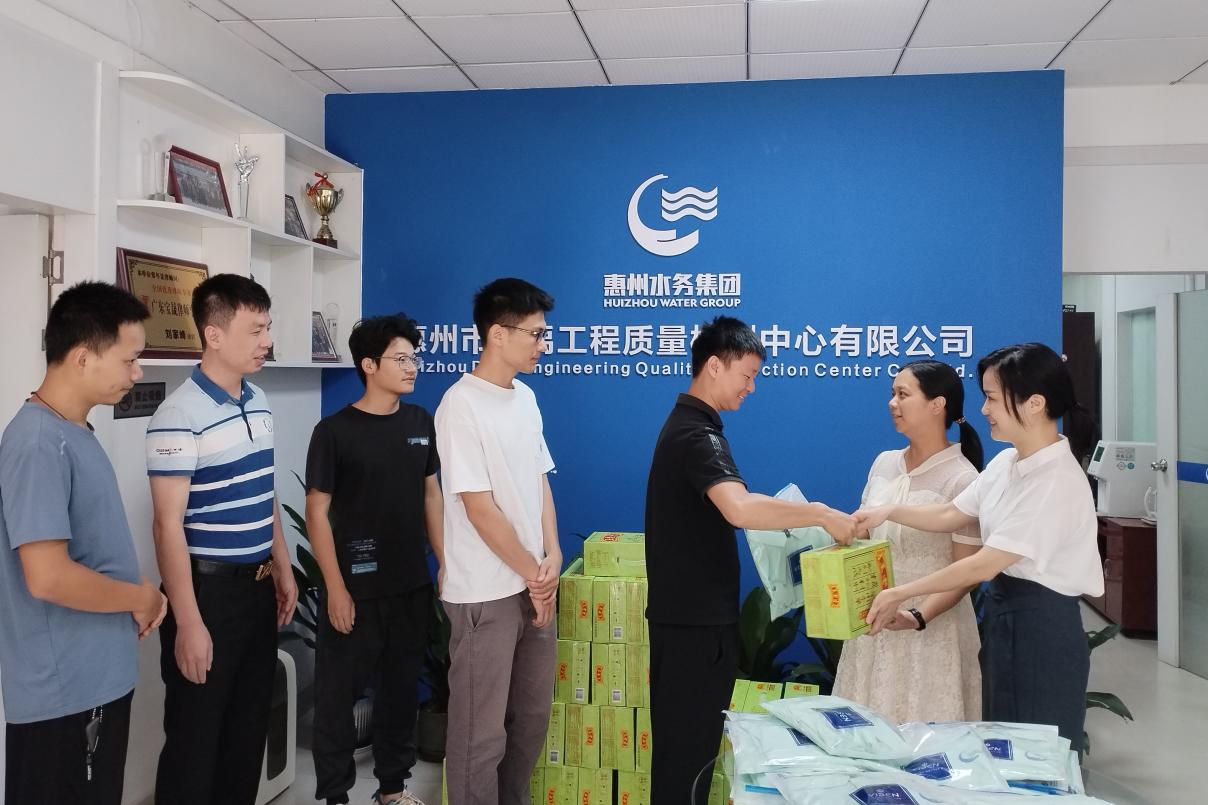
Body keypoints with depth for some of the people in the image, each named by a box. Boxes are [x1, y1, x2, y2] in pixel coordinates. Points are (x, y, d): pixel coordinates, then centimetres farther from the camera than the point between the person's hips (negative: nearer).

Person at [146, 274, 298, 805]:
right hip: (208, 586, -7)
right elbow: (169, 525, -19)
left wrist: (282, 568, 16)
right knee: (195, 736, 6)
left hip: (257, 584, 7)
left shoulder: (259, 402, 7)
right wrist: (188, 621, -20)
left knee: (250, 724, 18)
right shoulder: (180, 415, -18)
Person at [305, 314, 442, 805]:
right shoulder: (334, 431, -10)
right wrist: (335, 588, -13)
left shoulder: (420, 422, 4)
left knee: (401, 689, 16)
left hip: (411, 585, 5)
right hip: (356, 588, -4)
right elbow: (317, 512, -10)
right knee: (338, 694, 6)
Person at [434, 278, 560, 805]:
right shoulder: (461, 405, -17)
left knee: (532, 716, 19)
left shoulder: (525, 398, 8)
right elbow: (480, 509, -18)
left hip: (533, 585, 8)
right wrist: (534, 573, -10)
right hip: (485, 595, -8)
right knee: (482, 732, 5)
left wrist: (551, 558, -1)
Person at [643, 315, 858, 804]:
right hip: (696, 618, -10)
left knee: (685, 737, 18)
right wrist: (821, 515, -28)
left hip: (691, 611, 10)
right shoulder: (697, 434, -20)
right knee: (689, 744, 1)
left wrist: (789, 515, 11)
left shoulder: (686, 423, 13)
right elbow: (739, 508, -38)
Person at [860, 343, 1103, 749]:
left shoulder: (1057, 482, -24)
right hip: (1002, 613, 8)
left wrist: (899, 594, -16)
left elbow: (984, 565, -23)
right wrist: (889, 511, -4)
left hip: (1042, 628, -8)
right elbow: (950, 516, 12)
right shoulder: (1005, 463, 3)